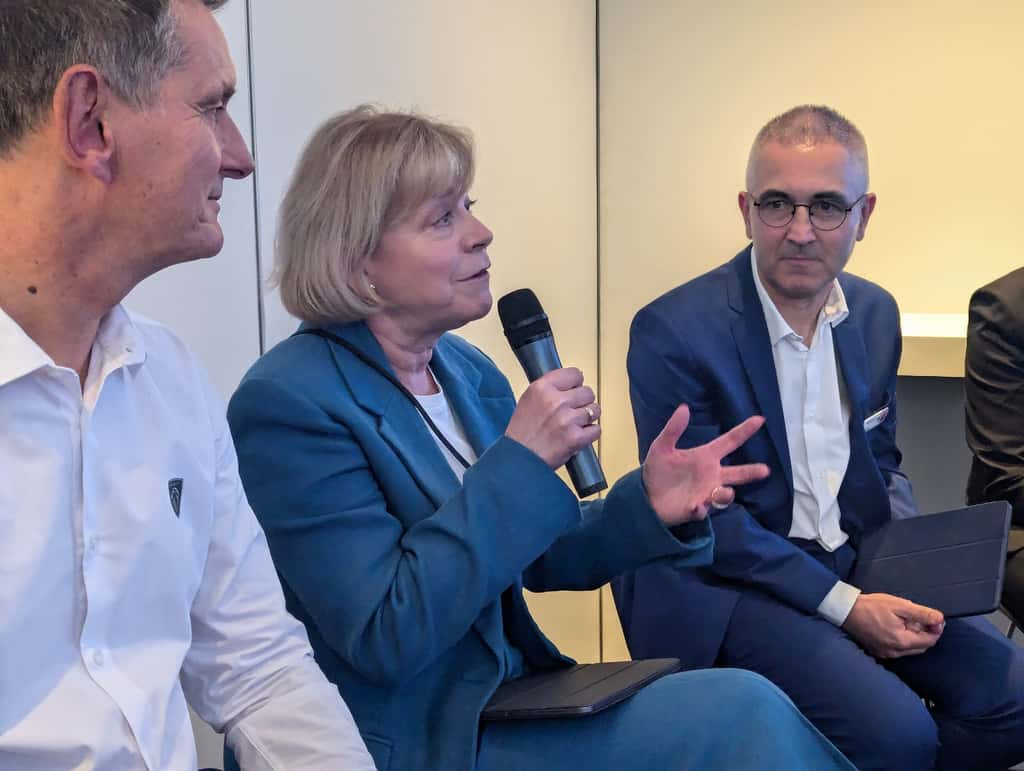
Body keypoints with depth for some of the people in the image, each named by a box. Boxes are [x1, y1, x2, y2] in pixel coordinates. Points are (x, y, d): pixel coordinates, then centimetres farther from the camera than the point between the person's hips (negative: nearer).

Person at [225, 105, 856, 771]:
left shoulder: (468, 372, 6)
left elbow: (533, 558, 14)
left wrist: (649, 507, -6)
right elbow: (384, 640, -23)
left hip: (506, 702, 7)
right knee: (740, 714, -18)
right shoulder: (288, 403, -17)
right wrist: (521, 461, -24)